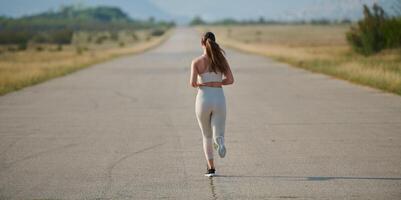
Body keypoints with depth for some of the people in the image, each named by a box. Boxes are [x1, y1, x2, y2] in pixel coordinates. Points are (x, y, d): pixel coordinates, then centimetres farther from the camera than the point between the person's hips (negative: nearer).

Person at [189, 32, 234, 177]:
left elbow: (192, 83, -14)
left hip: (203, 99, -1)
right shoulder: (221, 59, 2)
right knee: (217, 136, 0)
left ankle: (211, 168, 17)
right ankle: (219, 142, -38)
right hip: (219, 99, 1)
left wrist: (198, 84, 9)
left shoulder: (197, 62, -4)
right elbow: (230, 80, -2)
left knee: (207, 136, 18)